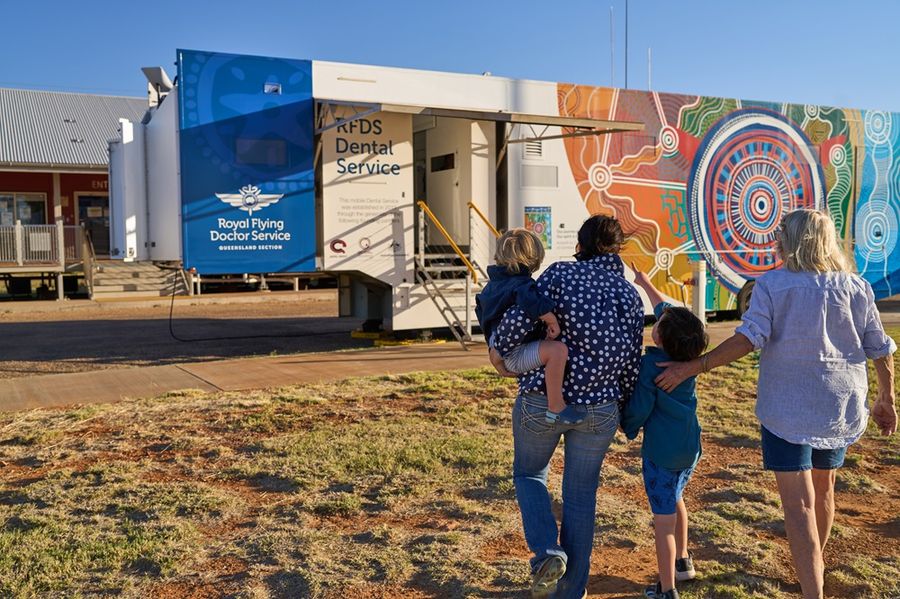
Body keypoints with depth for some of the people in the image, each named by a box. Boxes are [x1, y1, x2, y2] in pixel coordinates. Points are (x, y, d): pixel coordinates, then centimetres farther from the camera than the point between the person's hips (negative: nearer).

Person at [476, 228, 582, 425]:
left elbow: (481, 311, 30)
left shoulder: (492, 285, 14)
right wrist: (552, 321, -25)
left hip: (500, 350, 11)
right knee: (558, 349, -30)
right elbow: (533, 303, -39)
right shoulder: (521, 283, -16)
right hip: (514, 354, -11)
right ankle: (556, 407, -28)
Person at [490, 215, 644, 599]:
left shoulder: (561, 274, -4)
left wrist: (499, 348, 2)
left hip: (542, 400, -2)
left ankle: (546, 552, 2)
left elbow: (520, 318, -17)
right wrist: (623, 410, 19)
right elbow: (631, 366, 5)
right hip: (599, 408, 3)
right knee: (580, 497, 17)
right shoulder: (631, 295, 6)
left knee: (528, 474, 23)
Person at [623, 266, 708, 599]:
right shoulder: (690, 357, -1)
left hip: (660, 451, -7)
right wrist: (646, 284, 28)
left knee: (664, 520, 1)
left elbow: (639, 409, -16)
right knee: (675, 500, 29)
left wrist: (629, 428, 7)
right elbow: (666, 310, 15)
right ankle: (683, 562, 44)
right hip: (690, 448, 7)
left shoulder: (651, 364, -20)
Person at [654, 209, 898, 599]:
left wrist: (692, 367, -18)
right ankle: (815, 565, 44)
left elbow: (748, 339, -21)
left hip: (787, 407, -5)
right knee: (823, 486, 24)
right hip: (841, 406, 5)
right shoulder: (857, 288, 3)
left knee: (798, 501, -3)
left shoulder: (772, 285, -10)